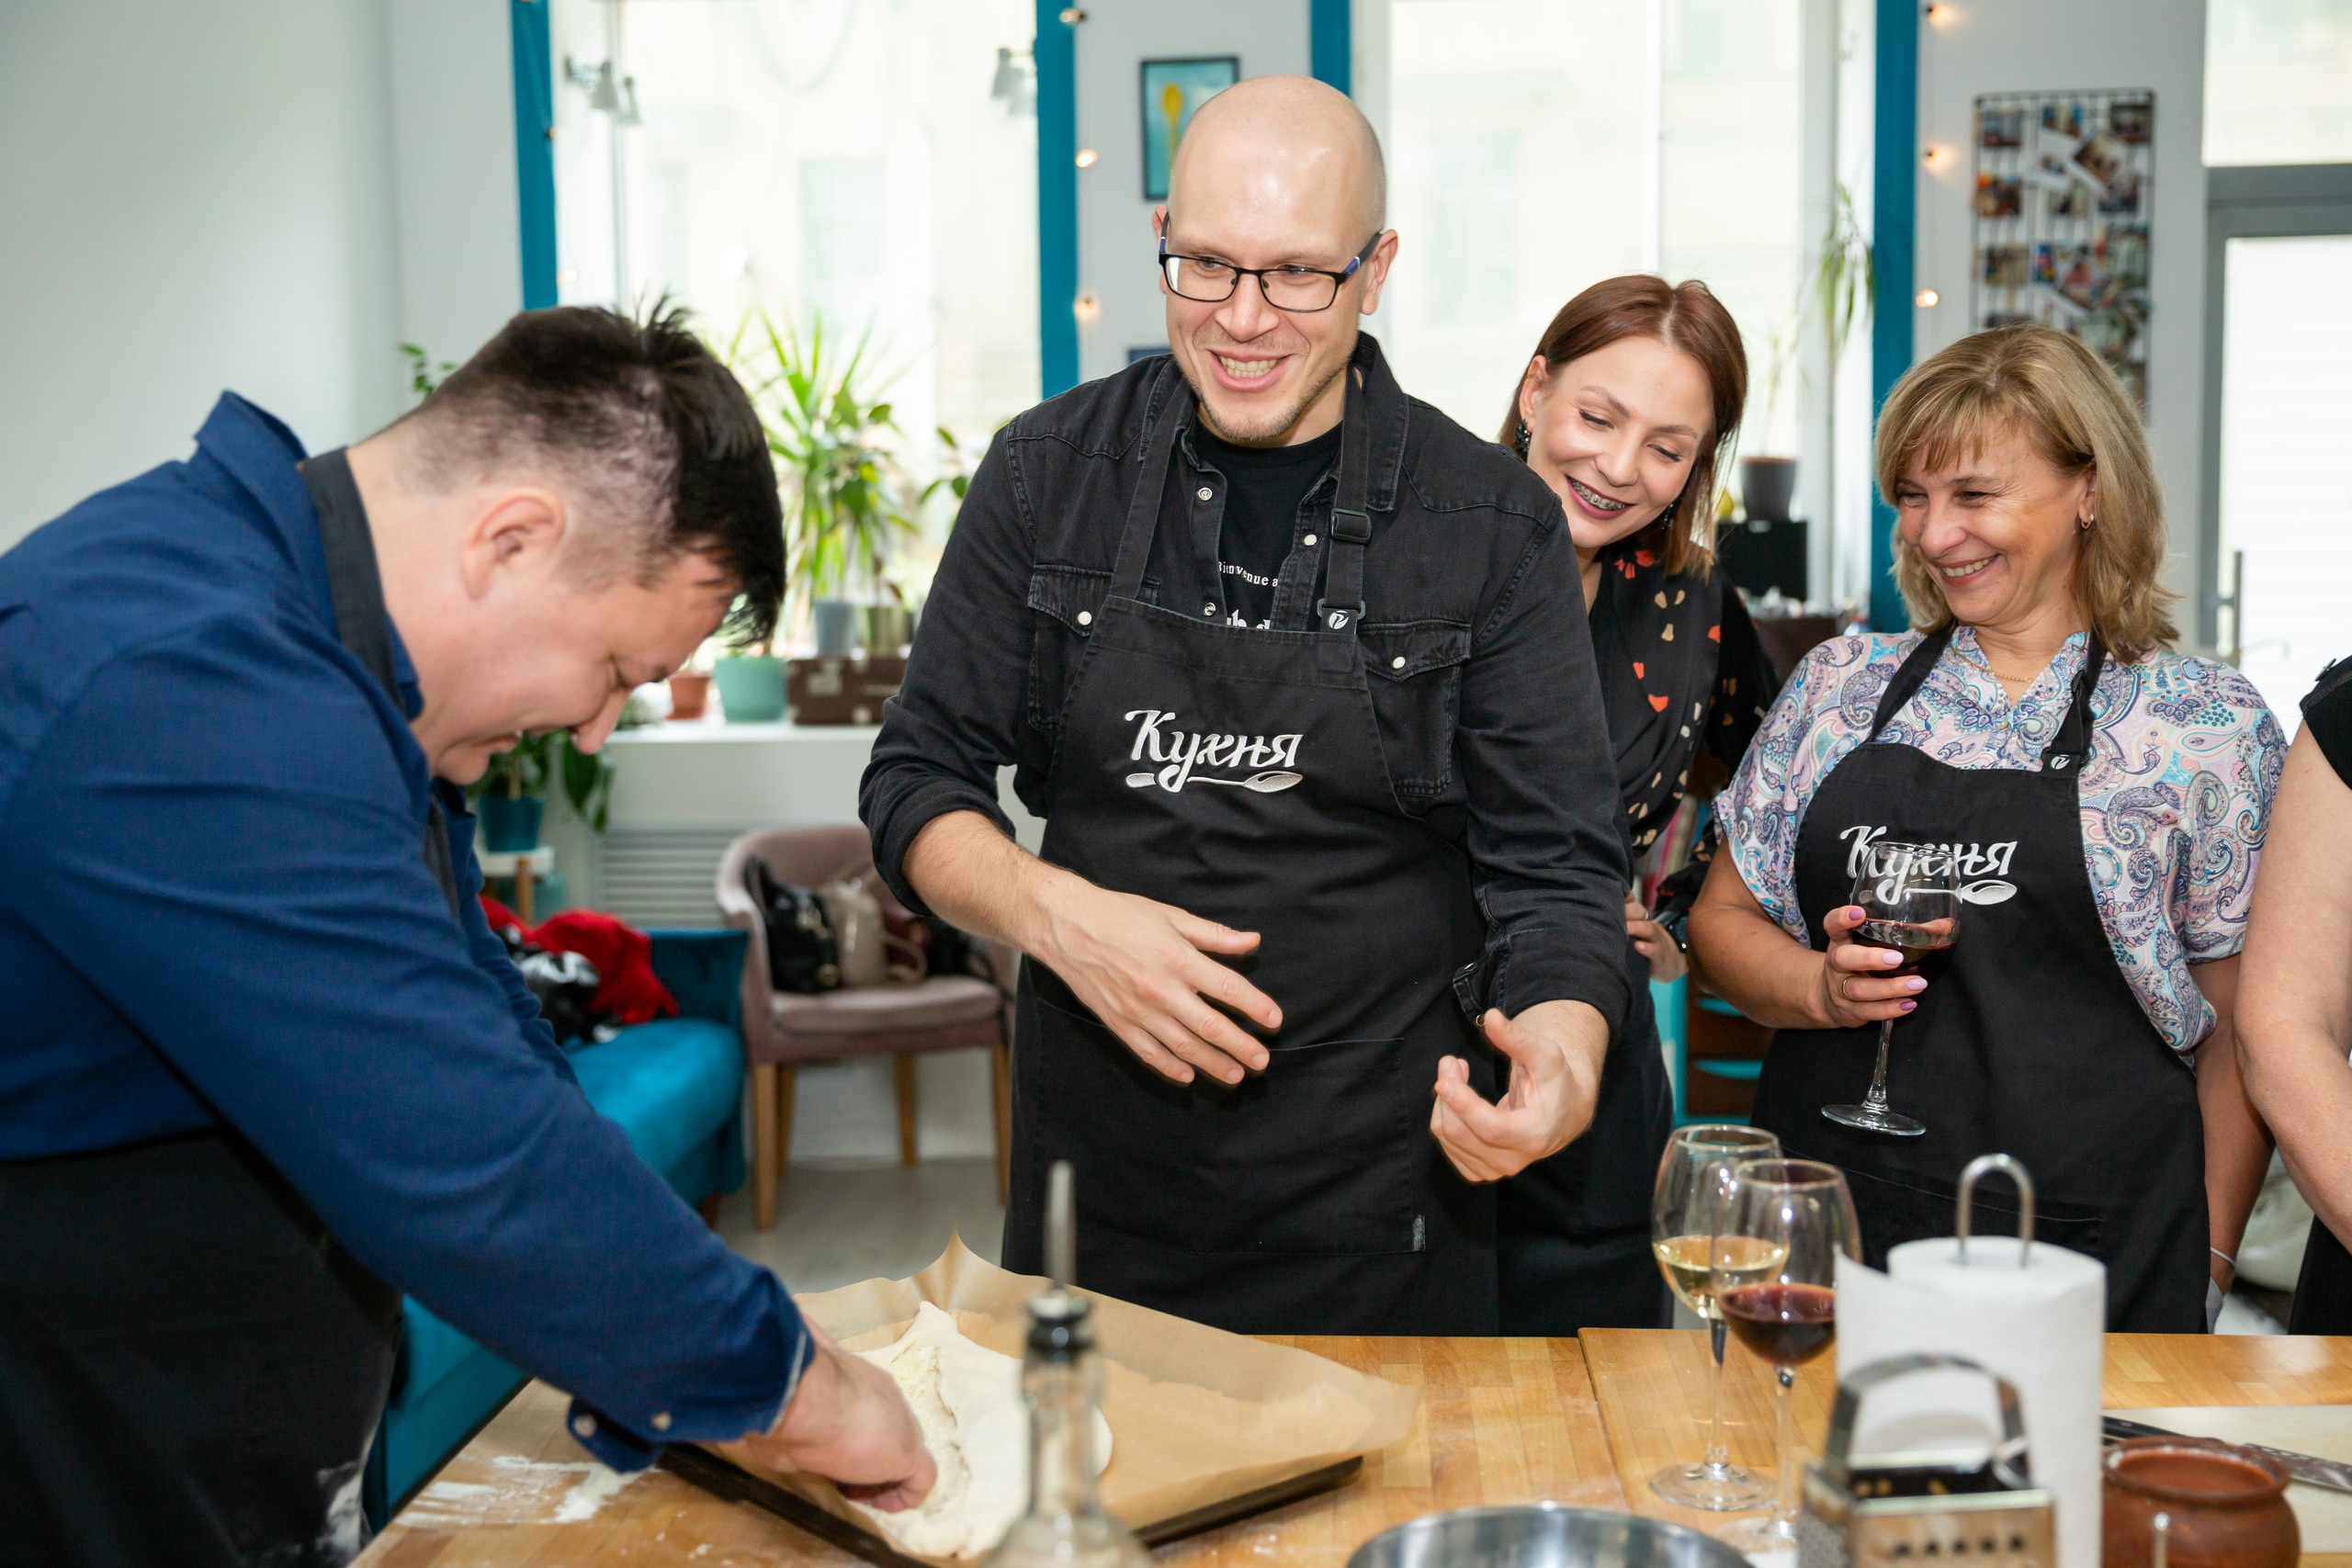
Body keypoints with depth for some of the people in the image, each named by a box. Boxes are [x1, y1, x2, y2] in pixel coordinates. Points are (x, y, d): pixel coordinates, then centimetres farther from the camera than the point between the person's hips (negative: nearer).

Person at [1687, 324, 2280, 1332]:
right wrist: (1820, 987, -10)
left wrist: (2205, 1272, -1)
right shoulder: (1839, 684, 7)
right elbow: (1723, 918, 11)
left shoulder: (2211, 727, -1)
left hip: (2086, 1261, -2)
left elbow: (2242, 1029, 2)